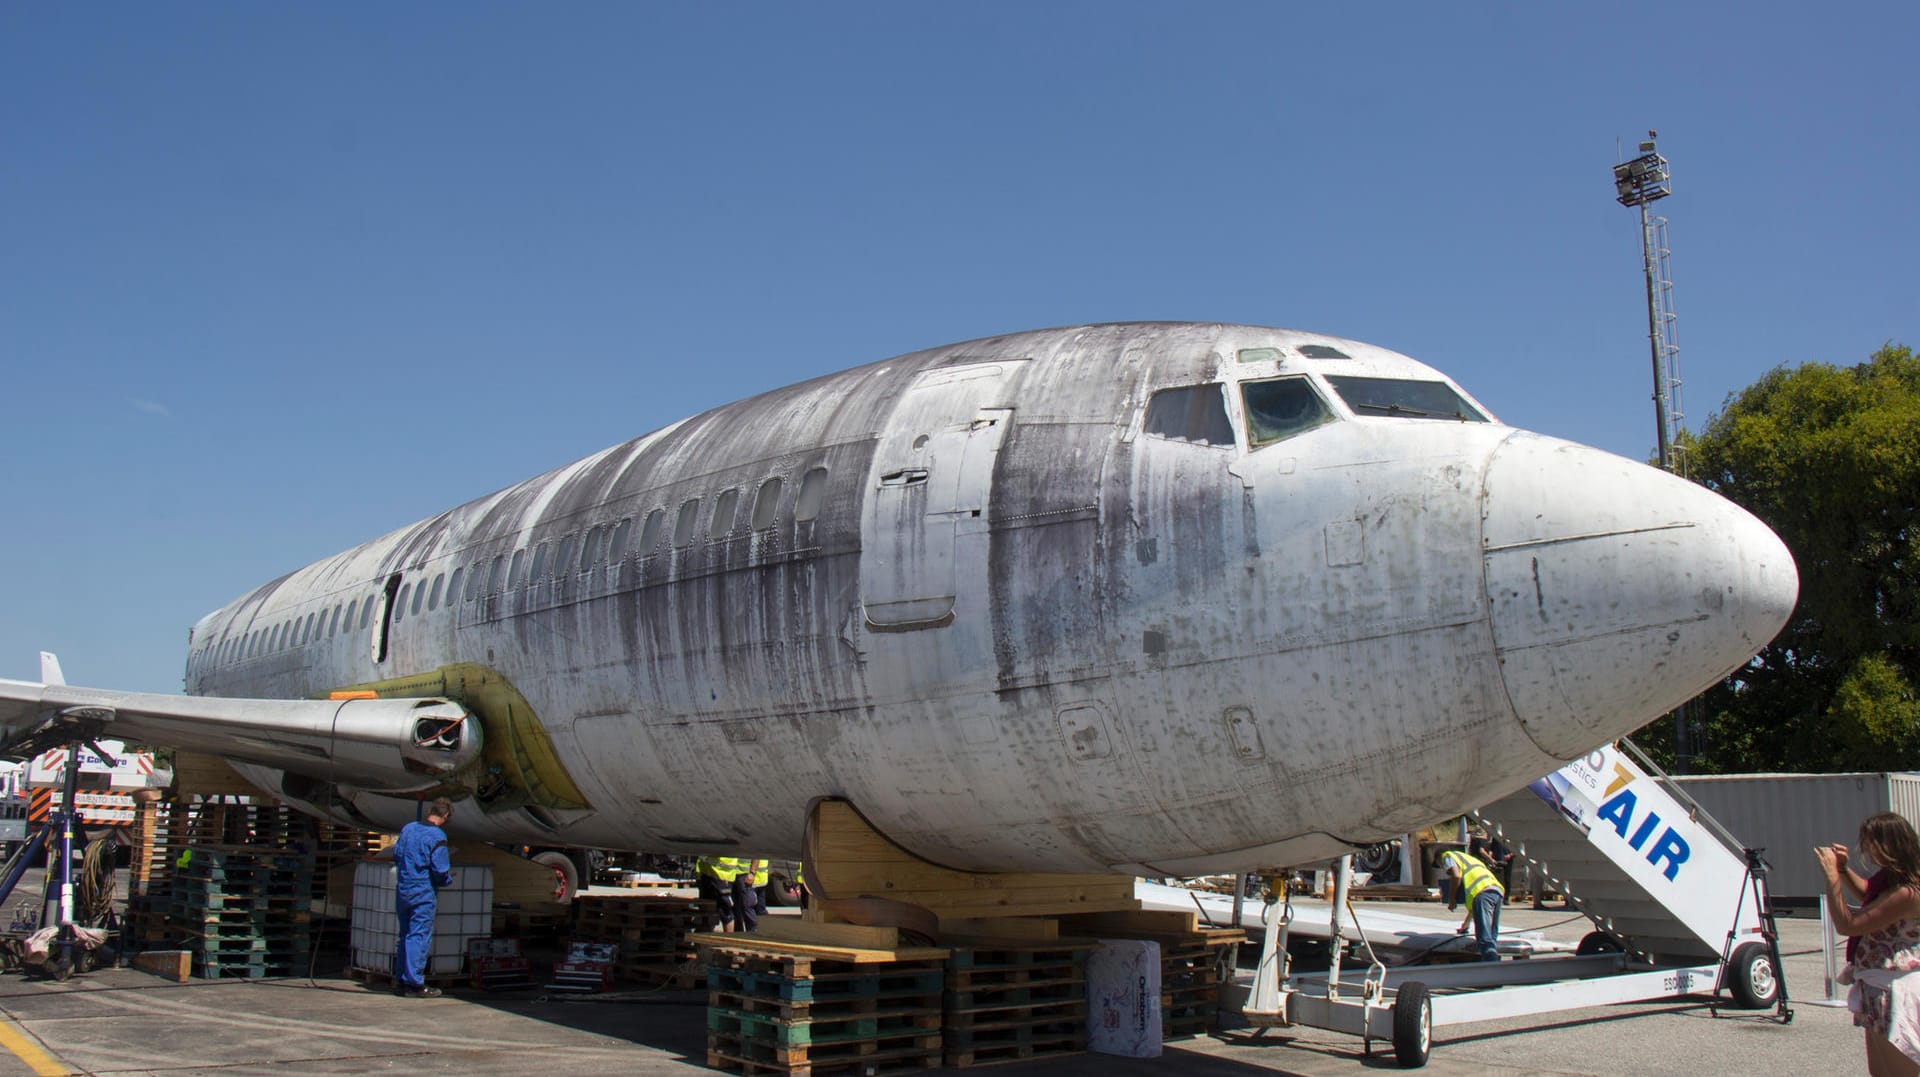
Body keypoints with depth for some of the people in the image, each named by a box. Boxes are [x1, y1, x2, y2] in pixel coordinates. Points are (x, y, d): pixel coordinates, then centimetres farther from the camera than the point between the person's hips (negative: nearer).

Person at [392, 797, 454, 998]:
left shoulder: (408, 828, 7)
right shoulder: (437, 836, -15)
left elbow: (396, 855, 15)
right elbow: (441, 872, -16)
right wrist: (449, 877, 4)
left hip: (402, 890, 7)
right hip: (423, 893, -7)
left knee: (405, 935, 17)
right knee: (420, 937, -2)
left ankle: (400, 980, 21)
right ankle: (415, 984, 0)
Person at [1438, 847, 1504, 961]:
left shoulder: (1447, 856, 20)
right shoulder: (1469, 858, 42)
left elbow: (1456, 876, -4)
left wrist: (1452, 898, 10)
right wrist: (1466, 922, 53)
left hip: (1482, 891, -8)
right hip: (1498, 892, 8)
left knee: (1485, 939, -16)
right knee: (1492, 938, 13)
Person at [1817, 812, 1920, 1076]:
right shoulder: (1890, 878, 4)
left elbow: (1847, 924, -24)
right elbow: (1866, 894, 28)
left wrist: (1831, 874, -19)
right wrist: (1843, 868, 10)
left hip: (1896, 995, -10)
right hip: (1879, 992, 10)